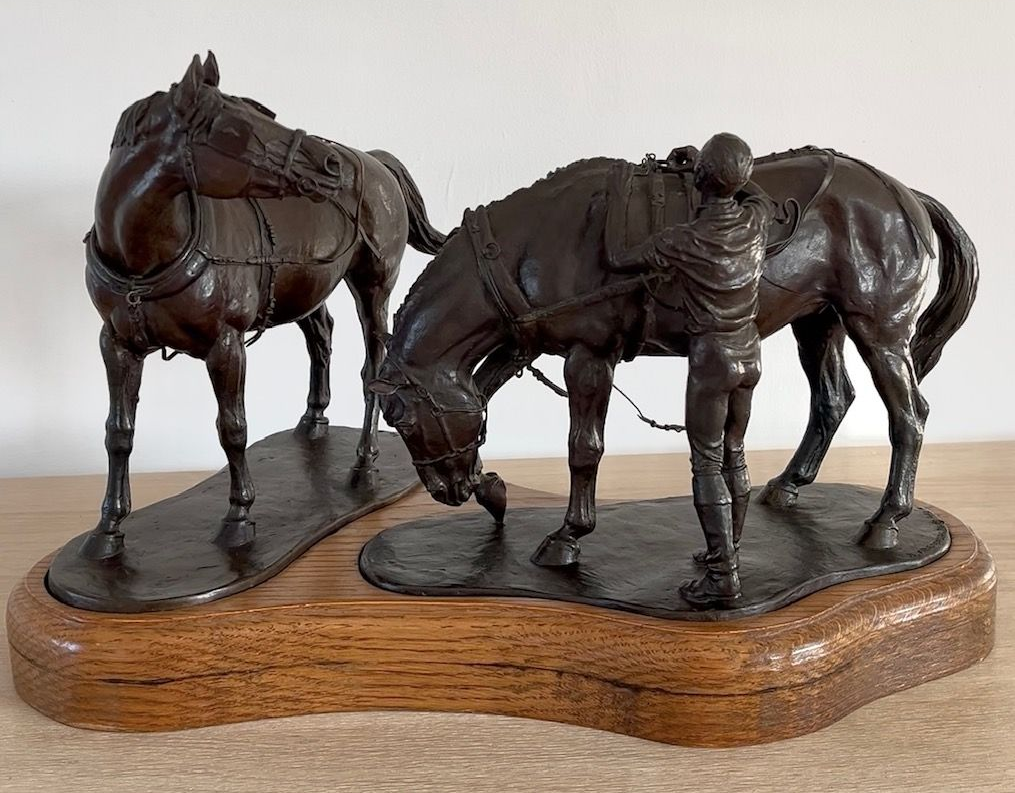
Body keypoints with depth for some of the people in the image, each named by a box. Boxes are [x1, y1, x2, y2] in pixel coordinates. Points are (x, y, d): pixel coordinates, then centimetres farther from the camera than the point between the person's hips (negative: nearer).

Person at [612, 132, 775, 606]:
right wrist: (694, 160, 25)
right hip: (749, 353, 6)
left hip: (710, 357, -6)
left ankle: (723, 578, -2)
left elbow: (621, 263, -7)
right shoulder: (756, 220, -5)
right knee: (733, 456, 17)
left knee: (707, 465, -1)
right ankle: (727, 552, 31)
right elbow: (766, 196, 22)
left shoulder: (682, 241, -20)